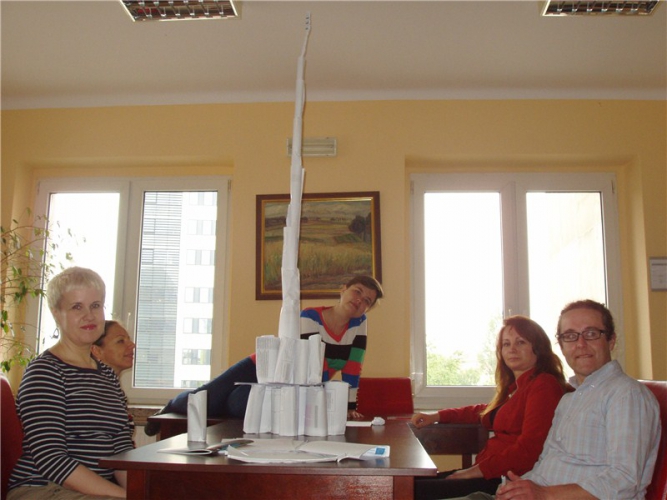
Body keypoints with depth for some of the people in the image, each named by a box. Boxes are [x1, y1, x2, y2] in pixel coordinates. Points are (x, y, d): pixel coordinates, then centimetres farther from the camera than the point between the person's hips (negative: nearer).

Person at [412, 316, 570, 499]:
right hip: (489, 473, 9)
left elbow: (528, 448, -19)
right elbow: (487, 412, 34)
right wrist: (437, 416, 26)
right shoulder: (515, 386, 17)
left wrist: (477, 470, -16)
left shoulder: (543, 386, -11)